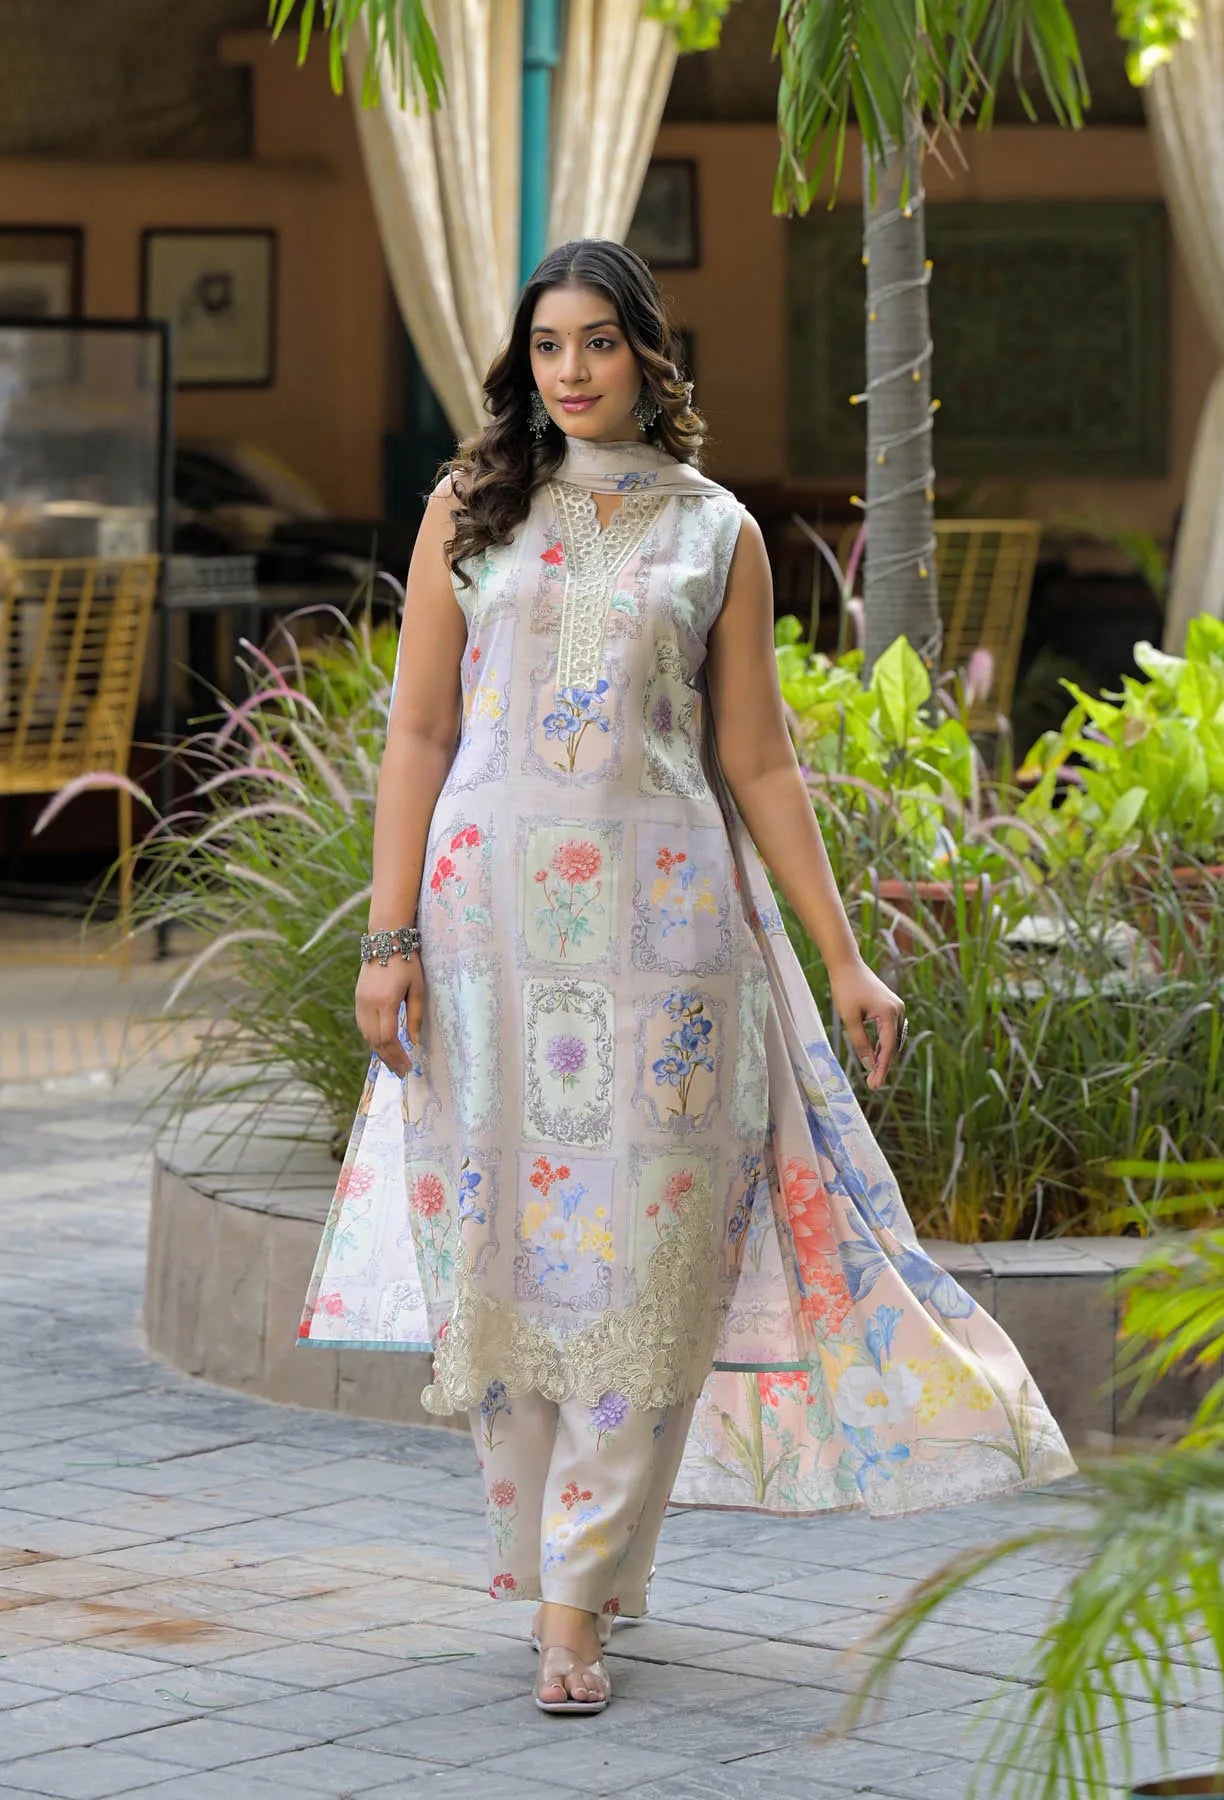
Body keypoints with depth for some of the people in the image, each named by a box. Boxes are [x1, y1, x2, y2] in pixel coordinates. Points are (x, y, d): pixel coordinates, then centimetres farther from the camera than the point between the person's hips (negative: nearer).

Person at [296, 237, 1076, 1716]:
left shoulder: (716, 533, 8)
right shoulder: (470, 509, 8)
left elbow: (759, 763, 9)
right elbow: (419, 734, 5)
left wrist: (843, 958, 5)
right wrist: (390, 938, -3)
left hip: (661, 918, 0)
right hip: (490, 910, 0)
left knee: (642, 1245, -4)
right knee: (501, 1231, 2)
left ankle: (579, 1596, 2)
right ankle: (540, 1554, 19)